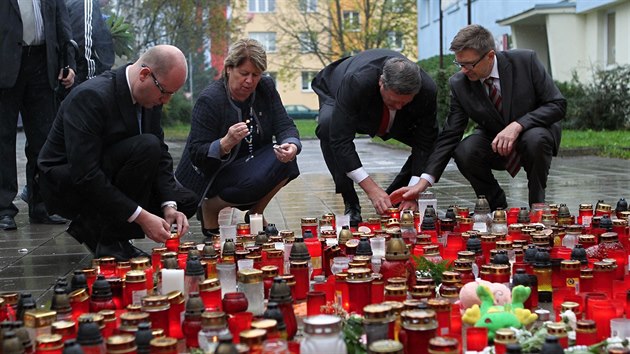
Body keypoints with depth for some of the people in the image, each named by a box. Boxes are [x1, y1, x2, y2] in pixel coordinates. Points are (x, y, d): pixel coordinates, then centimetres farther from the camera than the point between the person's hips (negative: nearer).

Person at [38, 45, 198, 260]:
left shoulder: (150, 96, -2)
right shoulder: (90, 97, -27)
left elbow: (161, 154, 2)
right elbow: (85, 175, -32)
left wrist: (169, 206, -15)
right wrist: (141, 217, -33)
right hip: (65, 184, -8)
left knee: (185, 202, 1)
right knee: (147, 147, -29)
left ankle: (93, 227, 7)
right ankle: (112, 242, -17)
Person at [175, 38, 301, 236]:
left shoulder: (266, 88, -3)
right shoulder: (209, 100, -21)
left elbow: (284, 125, -7)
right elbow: (197, 156, -22)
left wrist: (291, 146, -32)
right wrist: (226, 143, -42)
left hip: (250, 166, 6)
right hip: (211, 174, -6)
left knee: (285, 160, -21)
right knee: (255, 181, -33)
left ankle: (255, 214, 1)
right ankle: (209, 208, -2)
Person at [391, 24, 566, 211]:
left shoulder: (526, 61, -20)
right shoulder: (459, 84, -14)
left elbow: (557, 104, -18)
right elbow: (449, 135, -12)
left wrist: (518, 125, -35)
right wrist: (423, 182, -23)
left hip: (535, 132, -2)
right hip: (495, 142, 2)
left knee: (535, 139, -37)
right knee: (463, 152, -28)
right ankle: (497, 208, -2)